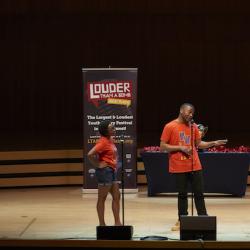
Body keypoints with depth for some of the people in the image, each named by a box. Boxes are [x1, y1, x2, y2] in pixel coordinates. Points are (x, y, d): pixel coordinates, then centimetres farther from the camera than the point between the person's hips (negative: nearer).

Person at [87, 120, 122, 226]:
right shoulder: (103, 142, -16)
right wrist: (97, 165, -17)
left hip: (112, 171, 10)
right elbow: (90, 154, -27)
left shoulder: (110, 140, 11)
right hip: (104, 171, -10)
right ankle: (102, 223, 4)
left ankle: (117, 222, 16)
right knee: (102, 198, -1)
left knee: (116, 196, 11)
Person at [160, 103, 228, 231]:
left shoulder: (193, 126, 9)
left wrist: (213, 143, 1)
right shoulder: (170, 127, -6)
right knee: (182, 194, 4)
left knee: (199, 193, 4)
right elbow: (162, 146, -7)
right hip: (179, 167, -4)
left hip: (195, 166, 4)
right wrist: (180, 148, -15)